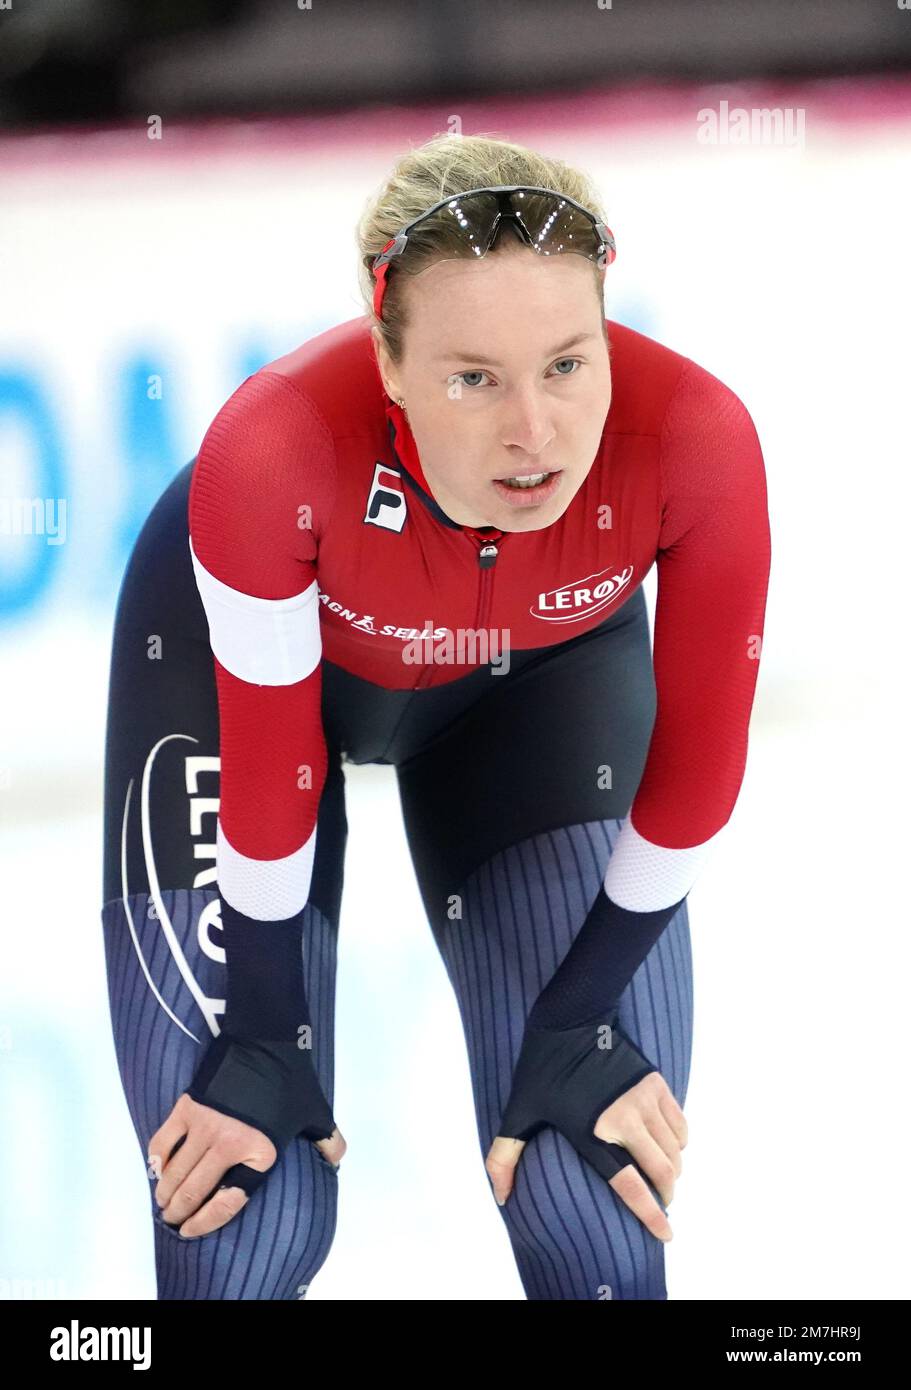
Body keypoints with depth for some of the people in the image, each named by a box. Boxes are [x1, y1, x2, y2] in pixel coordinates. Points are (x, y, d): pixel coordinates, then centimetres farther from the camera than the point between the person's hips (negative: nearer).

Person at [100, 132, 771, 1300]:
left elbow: (699, 758, -20)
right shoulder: (275, 446, -41)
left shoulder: (695, 439, -37)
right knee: (240, 1225, -6)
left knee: (600, 1218, -3)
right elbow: (266, 769, -24)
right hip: (240, 645, -1)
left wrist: (577, 1024, -11)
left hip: (546, 669, 2)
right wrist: (264, 1040, -12)